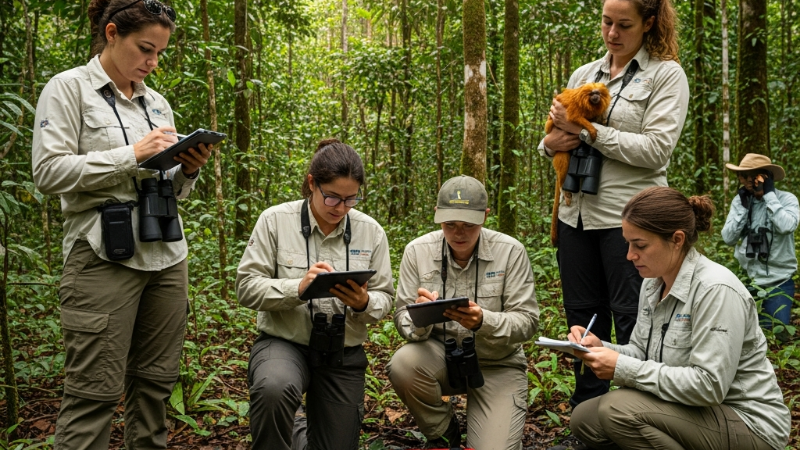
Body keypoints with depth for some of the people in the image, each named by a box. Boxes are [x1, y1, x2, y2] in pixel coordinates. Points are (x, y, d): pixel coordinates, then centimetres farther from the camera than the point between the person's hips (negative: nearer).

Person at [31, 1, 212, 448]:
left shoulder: (158, 102, 16)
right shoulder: (69, 88, -1)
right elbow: (49, 172, -12)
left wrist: (189, 170, -2)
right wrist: (133, 155, -16)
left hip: (168, 257, 6)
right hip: (106, 259, -6)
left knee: (156, 381, 9)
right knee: (96, 391, -4)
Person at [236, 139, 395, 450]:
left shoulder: (371, 232, -1)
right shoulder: (275, 220, -8)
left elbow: (384, 299, 4)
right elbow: (246, 287, -10)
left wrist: (364, 303, -20)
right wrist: (298, 287, -27)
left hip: (343, 354, 3)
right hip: (283, 342, -3)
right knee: (273, 389, -37)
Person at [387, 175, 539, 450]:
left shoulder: (511, 252, -13)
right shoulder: (417, 251, -9)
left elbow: (527, 322, -13)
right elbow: (404, 320, -7)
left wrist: (484, 322, -33)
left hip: (497, 364, -1)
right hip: (441, 357, 2)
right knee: (403, 365, -31)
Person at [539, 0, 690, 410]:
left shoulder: (666, 75, -2)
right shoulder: (583, 74, 14)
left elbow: (656, 149, -14)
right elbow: (557, 133, 20)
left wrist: (586, 131, -15)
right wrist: (551, 143, -5)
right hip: (576, 213, 6)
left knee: (631, 320, -2)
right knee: (582, 315, 12)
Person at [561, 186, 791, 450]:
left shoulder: (715, 290, -24)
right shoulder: (652, 284, 3)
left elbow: (708, 385, -29)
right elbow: (643, 354, 10)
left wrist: (623, 368, -27)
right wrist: (602, 348, -11)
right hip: (692, 410, 9)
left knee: (619, 409, -26)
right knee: (584, 418, -1)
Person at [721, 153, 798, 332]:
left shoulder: (786, 199, -7)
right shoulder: (740, 200, 2)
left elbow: (786, 226, -27)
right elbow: (728, 238, -5)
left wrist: (769, 194, -19)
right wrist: (743, 206, -11)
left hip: (778, 282, -3)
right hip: (746, 278, 3)